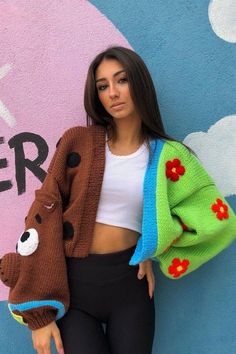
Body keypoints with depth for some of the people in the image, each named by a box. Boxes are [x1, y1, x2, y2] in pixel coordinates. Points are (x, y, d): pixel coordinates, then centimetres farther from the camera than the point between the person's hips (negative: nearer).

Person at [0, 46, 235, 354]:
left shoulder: (168, 157, 0)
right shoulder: (78, 141, -4)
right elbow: (44, 215, -7)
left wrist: (152, 247, -4)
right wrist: (38, 312, -10)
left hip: (129, 281, 2)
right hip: (72, 283, -1)